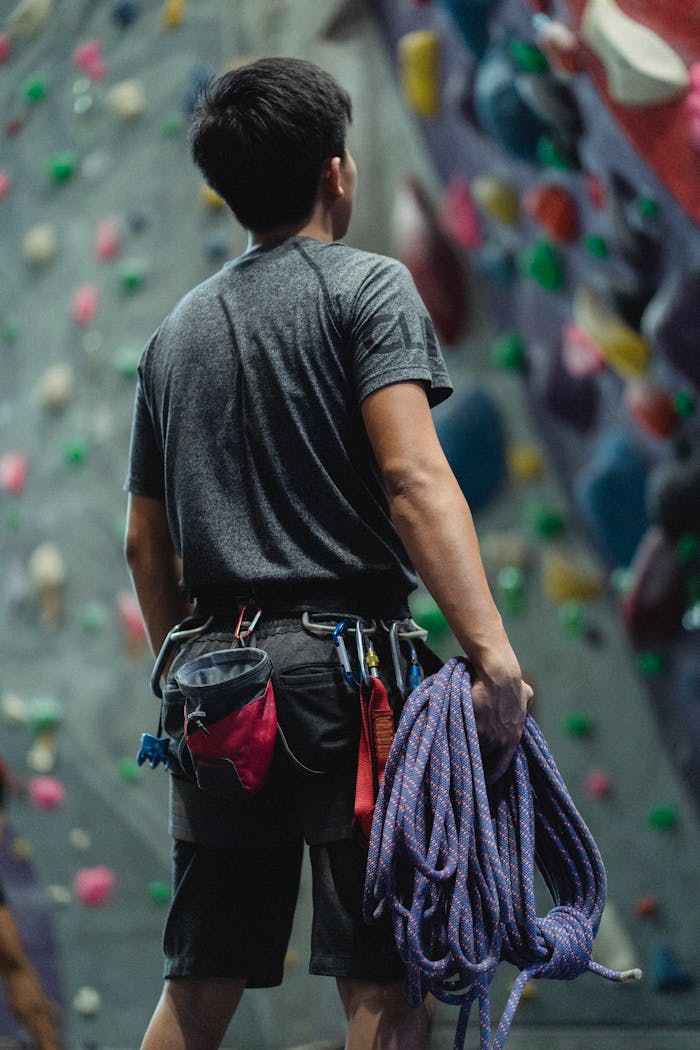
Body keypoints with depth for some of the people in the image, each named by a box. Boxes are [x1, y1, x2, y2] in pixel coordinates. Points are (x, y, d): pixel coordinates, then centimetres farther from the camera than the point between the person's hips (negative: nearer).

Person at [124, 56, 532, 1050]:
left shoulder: (176, 331, 18)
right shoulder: (368, 287, -2)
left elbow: (145, 544, 21)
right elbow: (412, 475, -16)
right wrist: (494, 655, -23)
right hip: (343, 662, -6)